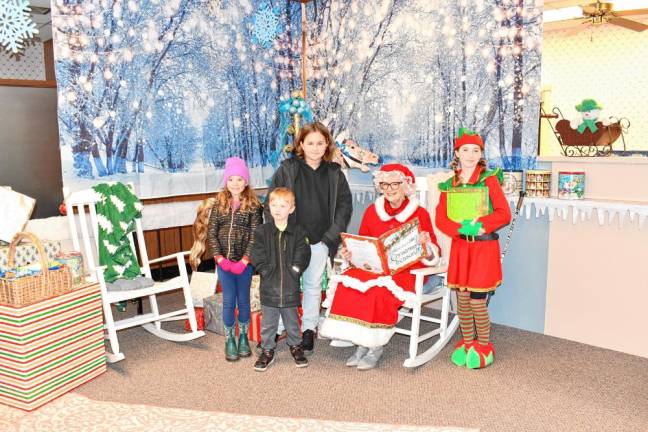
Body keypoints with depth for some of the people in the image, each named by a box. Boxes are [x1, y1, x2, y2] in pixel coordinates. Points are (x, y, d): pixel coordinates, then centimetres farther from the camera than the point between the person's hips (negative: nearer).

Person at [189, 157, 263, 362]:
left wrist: (244, 261, -14)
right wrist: (220, 258, -10)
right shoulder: (217, 204, 2)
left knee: (243, 300, 11)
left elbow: (254, 236, -8)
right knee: (229, 301, 7)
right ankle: (229, 339, 21)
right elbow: (211, 233, -1)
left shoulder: (253, 205, -4)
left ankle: (243, 336, 28)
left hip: (244, 262, -1)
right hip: (223, 262, 1)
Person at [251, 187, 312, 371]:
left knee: (292, 321, 15)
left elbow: (302, 256, -4)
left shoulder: (298, 232, -1)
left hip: (290, 287, 0)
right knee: (268, 323, 10)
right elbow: (258, 257, -3)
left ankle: (295, 346, 35)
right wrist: (268, 272, -10)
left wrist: (293, 271, -12)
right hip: (269, 287, 0)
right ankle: (267, 350, 26)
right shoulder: (262, 231, -1)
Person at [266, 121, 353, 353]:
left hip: (319, 241, 2)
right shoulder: (287, 169, -2)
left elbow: (345, 205, 4)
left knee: (313, 286, 12)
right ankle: (275, 330, 16)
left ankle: (309, 329, 27)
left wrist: (331, 236, -5)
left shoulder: (334, 173, 3)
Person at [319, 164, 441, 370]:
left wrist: (425, 245, -23)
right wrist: (350, 253, -3)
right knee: (346, 284, -24)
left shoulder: (420, 214, 0)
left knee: (380, 290, -34)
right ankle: (362, 343, -11)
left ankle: (376, 346, -11)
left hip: (406, 271, -4)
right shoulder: (372, 211, 11)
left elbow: (433, 254, -1)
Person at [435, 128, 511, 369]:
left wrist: (478, 225, -20)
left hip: (484, 247, -3)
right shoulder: (449, 184, 8)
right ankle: (467, 343, 26)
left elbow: (504, 213, -8)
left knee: (477, 300, -3)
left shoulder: (489, 179, -1)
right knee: (462, 299, 8)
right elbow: (440, 218, 2)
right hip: (460, 246, 4)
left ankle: (484, 347, 17)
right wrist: (461, 228, -16)